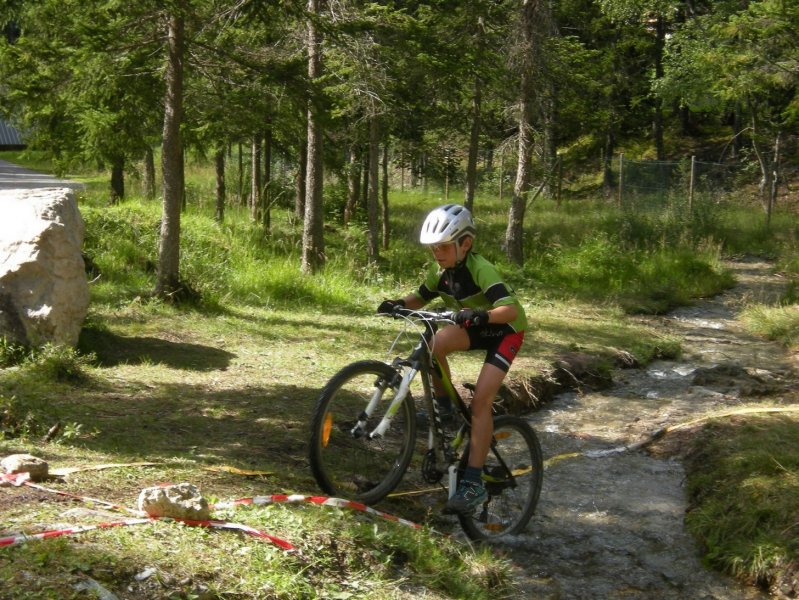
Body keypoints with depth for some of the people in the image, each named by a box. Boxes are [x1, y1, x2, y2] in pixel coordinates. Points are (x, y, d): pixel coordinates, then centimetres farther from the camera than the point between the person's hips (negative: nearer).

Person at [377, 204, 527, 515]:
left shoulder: (480, 270, -30)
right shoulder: (439, 271, -10)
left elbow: (511, 310, -40)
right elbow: (420, 298, 7)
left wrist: (482, 315, -59)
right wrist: (398, 304, -15)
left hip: (505, 331, -6)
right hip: (475, 327, 6)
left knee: (481, 399, -20)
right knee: (436, 342, -27)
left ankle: (473, 483, -18)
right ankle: (444, 408, -4)